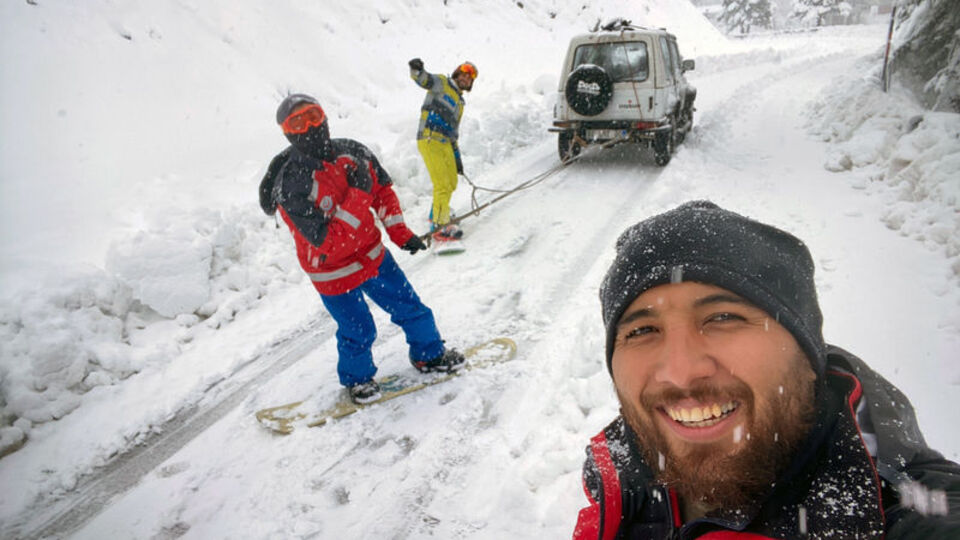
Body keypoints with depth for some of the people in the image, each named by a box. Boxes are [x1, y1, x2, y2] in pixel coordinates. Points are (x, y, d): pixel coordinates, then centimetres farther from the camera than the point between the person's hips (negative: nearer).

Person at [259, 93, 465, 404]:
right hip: (334, 272, -5)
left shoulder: (352, 152, -10)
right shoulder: (291, 186, -27)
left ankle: (429, 355, 43)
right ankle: (357, 379, 43)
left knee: (410, 307, 15)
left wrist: (400, 234, -2)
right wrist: (358, 195, -34)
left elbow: (383, 190, 6)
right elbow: (330, 245, -32)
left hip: (372, 253, 5)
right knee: (359, 333, 11)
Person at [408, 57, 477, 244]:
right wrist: (417, 69, -40)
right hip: (429, 140, -9)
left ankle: (436, 215, 36)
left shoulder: (459, 103, 25)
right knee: (442, 185, -13)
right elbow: (424, 79, -16)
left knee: (452, 183, 18)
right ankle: (440, 226, -9)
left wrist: (457, 158, 25)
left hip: (445, 144, 9)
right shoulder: (442, 83, 5)